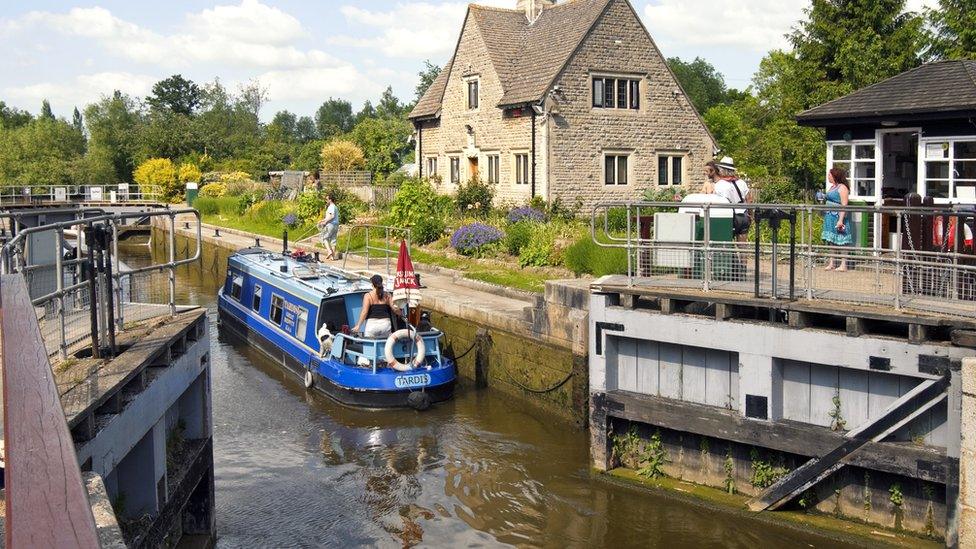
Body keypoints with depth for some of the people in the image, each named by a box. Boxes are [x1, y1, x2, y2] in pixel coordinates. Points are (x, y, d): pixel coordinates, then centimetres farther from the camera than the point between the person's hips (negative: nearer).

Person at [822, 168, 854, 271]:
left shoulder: (842, 188, -11)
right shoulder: (832, 187, 16)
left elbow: (844, 205, -17)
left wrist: (840, 220, -21)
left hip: (838, 216, -9)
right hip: (830, 216, 9)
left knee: (841, 241, -3)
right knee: (831, 241, 11)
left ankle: (843, 265, 1)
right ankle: (831, 263, 17)